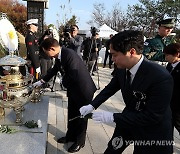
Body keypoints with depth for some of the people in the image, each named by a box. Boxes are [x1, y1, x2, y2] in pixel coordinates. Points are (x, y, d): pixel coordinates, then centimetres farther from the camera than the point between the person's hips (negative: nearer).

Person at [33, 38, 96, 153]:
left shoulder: (70, 55, -30)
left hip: (84, 90, -8)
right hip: (73, 89, 8)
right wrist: (42, 81, 24)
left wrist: (63, 82, -10)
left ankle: (80, 141, 30)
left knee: (81, 116, 10)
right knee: (71, 114, 21)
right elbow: (55, 69, 16)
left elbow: (73, 76, -31)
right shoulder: (59, 56, -2)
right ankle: (70, 136, 42)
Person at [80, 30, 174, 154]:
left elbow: (152, 117, -29)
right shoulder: (122, 69, -14)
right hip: (129, 119, 6)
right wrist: (92, 105, -8)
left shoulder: (161, 77, -33)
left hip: (152, 129, -5)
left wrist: (113, 117, -30)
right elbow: (110, 89, 4)